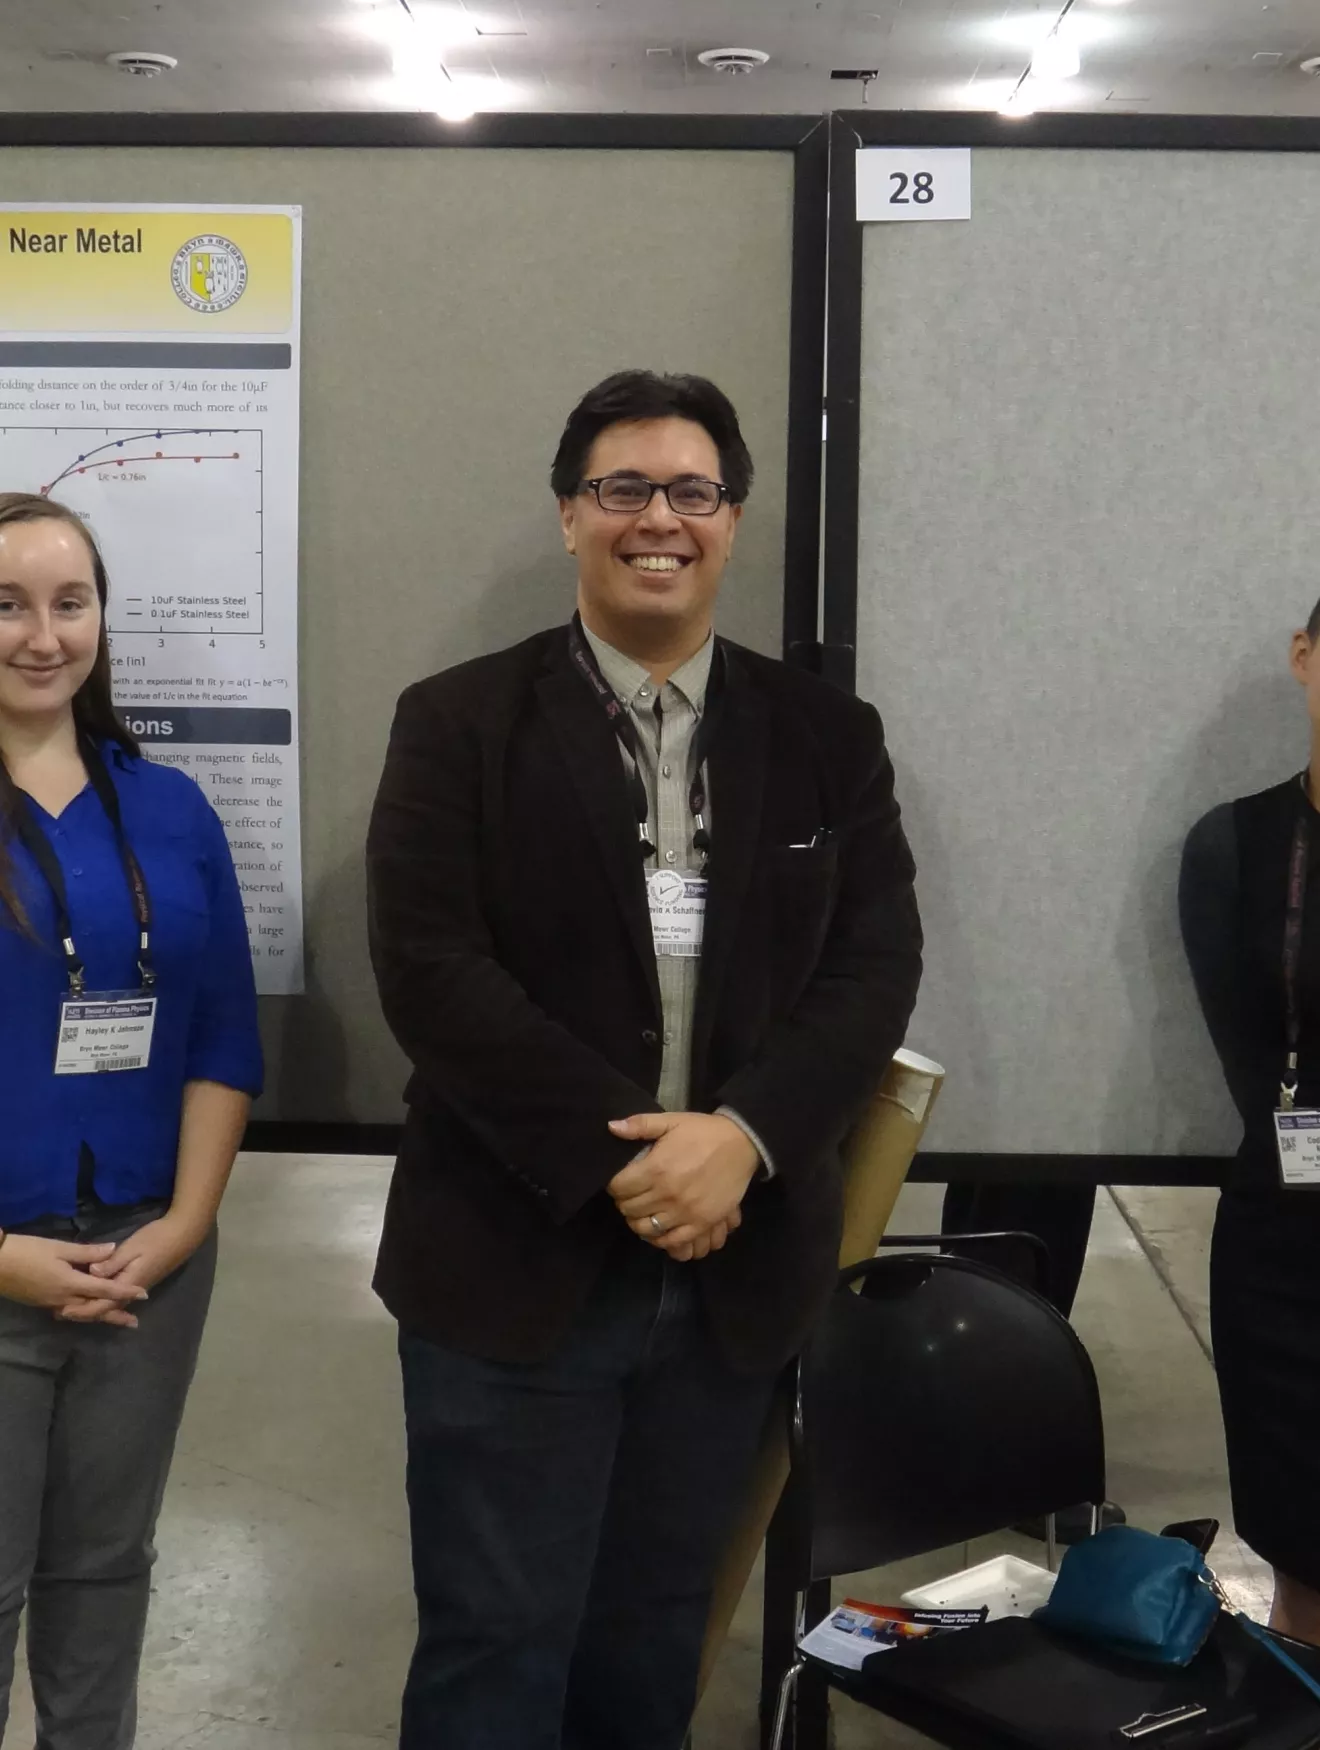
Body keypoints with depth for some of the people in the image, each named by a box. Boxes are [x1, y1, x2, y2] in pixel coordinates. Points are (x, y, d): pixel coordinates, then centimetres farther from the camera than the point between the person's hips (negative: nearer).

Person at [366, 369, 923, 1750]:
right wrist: (617, 1155, -18)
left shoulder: (828, 736, 7)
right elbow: (429, 967, -12)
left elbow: (876, 965, 0)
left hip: (737, 1265, 3)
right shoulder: (459, 724, -2)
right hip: (516, 1263, -3)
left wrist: (741, 1137, -16)